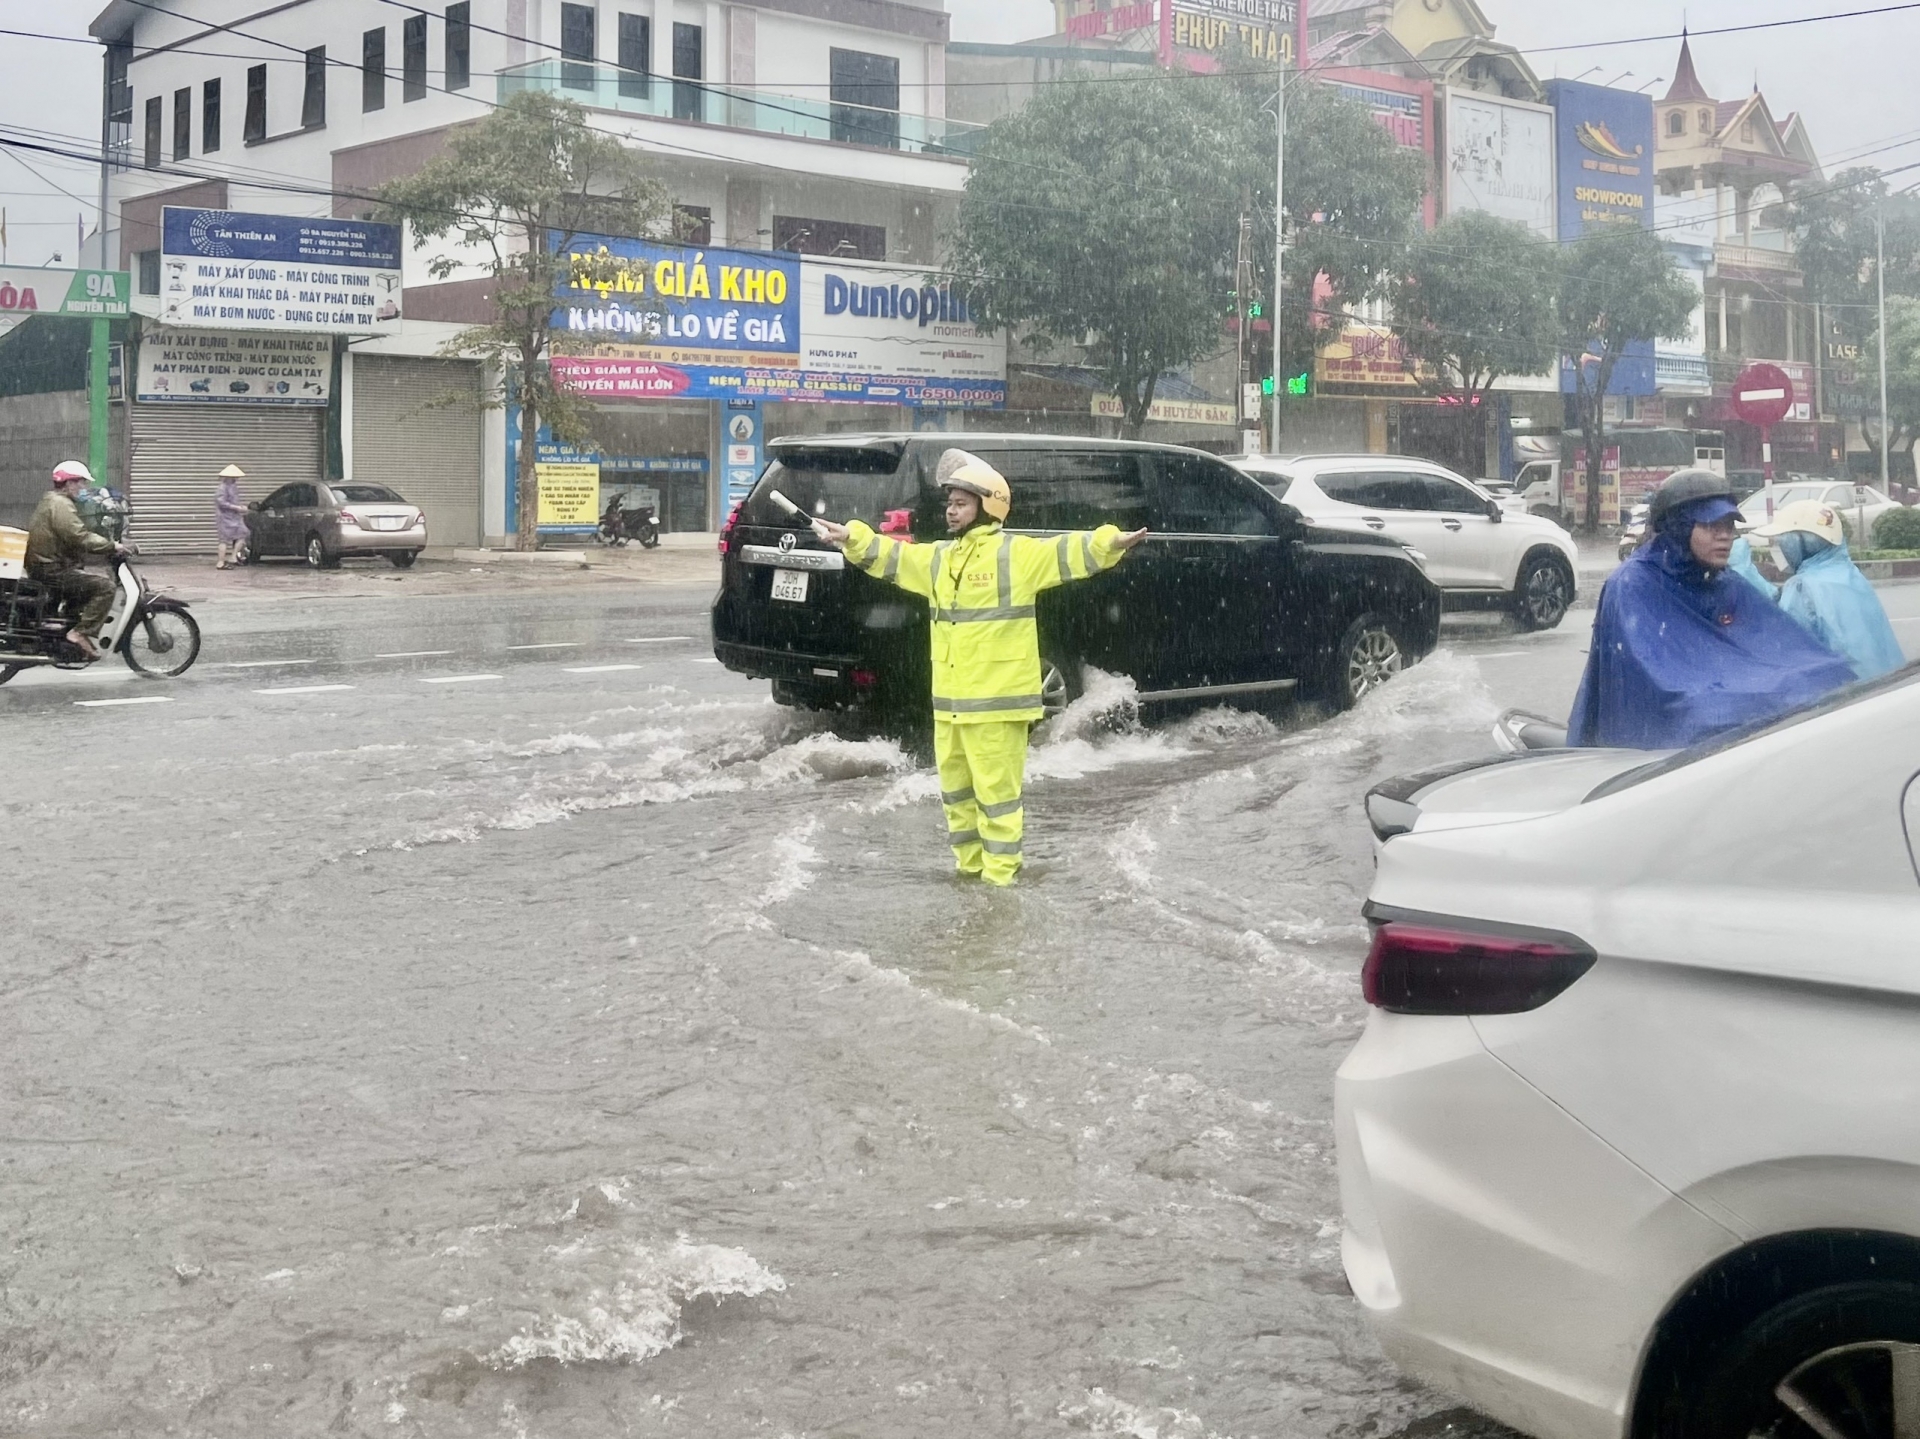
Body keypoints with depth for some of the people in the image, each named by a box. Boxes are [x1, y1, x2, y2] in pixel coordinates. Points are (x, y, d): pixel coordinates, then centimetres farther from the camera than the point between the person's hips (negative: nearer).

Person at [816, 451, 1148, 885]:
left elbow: (1067, 553, -17)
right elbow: (889, 555, 24)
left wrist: (1109, 543, -31)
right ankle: (970, 868, 29)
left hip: (997, 701, -8)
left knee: (997, 790, -4)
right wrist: (852, 538, 17)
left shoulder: (1016, 554, -7)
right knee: (956, 790, 16)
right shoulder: (939, 557, 14)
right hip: (949, 701, 8)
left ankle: (1000, 874, 4)